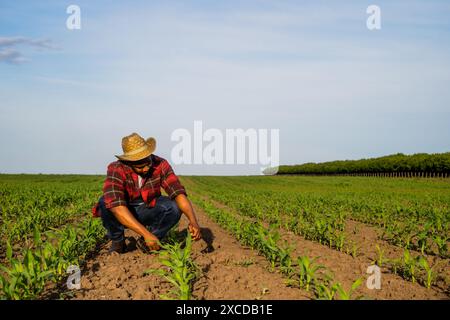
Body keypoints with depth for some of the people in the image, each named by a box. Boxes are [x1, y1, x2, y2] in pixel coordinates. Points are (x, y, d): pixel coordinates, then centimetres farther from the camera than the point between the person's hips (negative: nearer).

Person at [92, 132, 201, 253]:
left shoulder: (160, 165, -21)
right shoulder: (116, 170, -30)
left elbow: (179, 193, -28)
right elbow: (117, 207, -42)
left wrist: (193, 220, -45)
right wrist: (146, 233, -49)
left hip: (148, 211, 2)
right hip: (123, 214, -2)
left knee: (174, 207, -27)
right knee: (105, 203, -34)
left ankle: (145, 242, -2)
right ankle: (117, 242, -5)